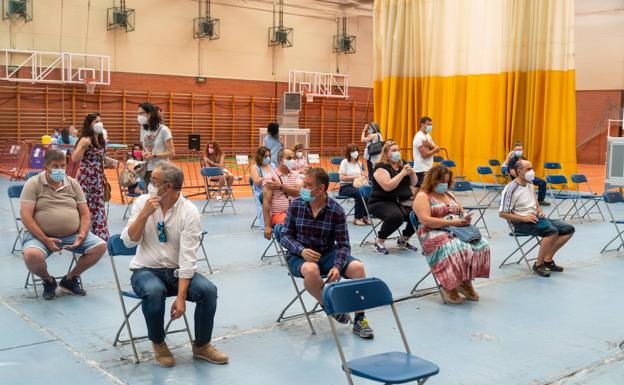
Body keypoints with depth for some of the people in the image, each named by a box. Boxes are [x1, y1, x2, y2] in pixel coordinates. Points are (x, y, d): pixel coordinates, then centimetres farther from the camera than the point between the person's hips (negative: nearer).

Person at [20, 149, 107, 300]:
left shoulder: (73, 184, 8)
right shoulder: (33, 184, -4)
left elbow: (85, 213, 8)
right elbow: (26, 216, -12)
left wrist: (82, 235, -10)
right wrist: (45, 240, -19)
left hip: (73, 235, 4)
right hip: (41, 236, -4)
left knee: (100, 246, -16)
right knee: (31, 255, -35)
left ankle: (70, 279, 7)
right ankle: (48, 281, 1)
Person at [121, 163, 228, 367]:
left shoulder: (189, 211, -11)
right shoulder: (143, 202, -3)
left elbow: (188, 257, -18)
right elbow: (129, 241, -8)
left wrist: (181, 296, -25)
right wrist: (145, 213, -20)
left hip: (177, 271, 0)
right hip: (146, 270, 0)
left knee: (208, 290, -25)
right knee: (153, 291, -34)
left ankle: (201, 345, 0)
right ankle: (158, 343, -6)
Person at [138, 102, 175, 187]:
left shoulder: (163, 130, -9)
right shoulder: (143, 130, 9)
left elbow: (171, 153, -10)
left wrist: (154, 155, -17)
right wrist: (144, 154, -4)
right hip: (147, 170, 6)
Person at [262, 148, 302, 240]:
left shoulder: (295, 175, 13)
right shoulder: (270, 178, -3)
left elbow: (299, 192, -6)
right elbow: (266, 202, -9)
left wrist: (280, 186, -12)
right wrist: (267, 226, -15)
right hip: (277, 215, -5)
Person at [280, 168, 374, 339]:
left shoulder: (336, 211, -9)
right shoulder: (296, 205, -5)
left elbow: (343, 245, -8)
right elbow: (285, 236, 0)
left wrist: (337, 266, -27)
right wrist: (301, 250, -20)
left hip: (328, 254, 1)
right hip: (300, 256, -1)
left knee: (358, 267, -24)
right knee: (311, 270, -37)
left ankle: (359, 320, -8)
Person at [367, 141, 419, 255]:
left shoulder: (402, 164, 12)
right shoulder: (381, 167, -9)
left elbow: (413, 183, 14)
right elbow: (387, 186, -23)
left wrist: (412, 172, -6)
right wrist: (402, 173, -19)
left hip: (402, 201, 7)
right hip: (381, 202, -7)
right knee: (396, 216, -37)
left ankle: (403, 240, 6)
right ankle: (379, 241, -11)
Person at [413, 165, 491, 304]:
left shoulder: (449, 195, 23)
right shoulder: (423, 196, -2)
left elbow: (462, 212, 25)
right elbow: (426, 220, -15)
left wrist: (466, 218, -2)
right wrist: (452, 222, -18)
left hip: (457, 231, 7)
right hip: (434, 234, -7)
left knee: (480, 245, -18)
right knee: (457, 249, -36)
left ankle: (466, 282, -10)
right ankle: (449, 286, -19)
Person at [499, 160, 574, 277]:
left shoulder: (529, 183, 11)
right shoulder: (510, 189, -14)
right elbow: (502, 213, -16)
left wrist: (540, 211, 6)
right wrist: (524, 218, -20)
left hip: (535, 218, 9)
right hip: (521, 223, -8)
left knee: (568, 229, -5)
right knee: (552, 231, -32)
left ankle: (548, 259, 0)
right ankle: (538, 265, -17)